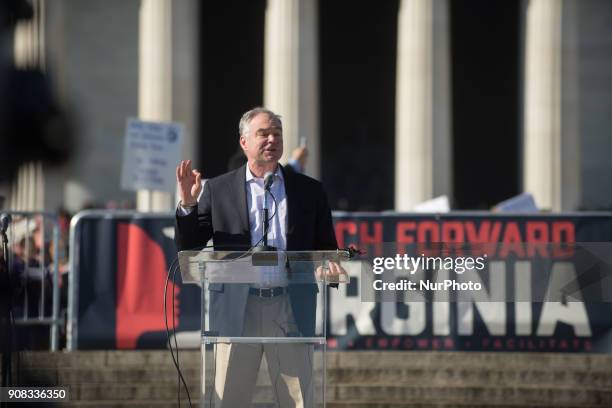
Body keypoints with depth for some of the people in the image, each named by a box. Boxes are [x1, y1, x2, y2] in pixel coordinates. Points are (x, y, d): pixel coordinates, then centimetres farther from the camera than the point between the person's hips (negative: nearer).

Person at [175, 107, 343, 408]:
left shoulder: (309, 190, 12)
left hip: (291, 312, 1)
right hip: (237, 309, -1)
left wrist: (329, 267, -11)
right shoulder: (218, 189, 9)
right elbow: (188, 246, 8)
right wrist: (187, 204, -8)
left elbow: (326, 248, 12)